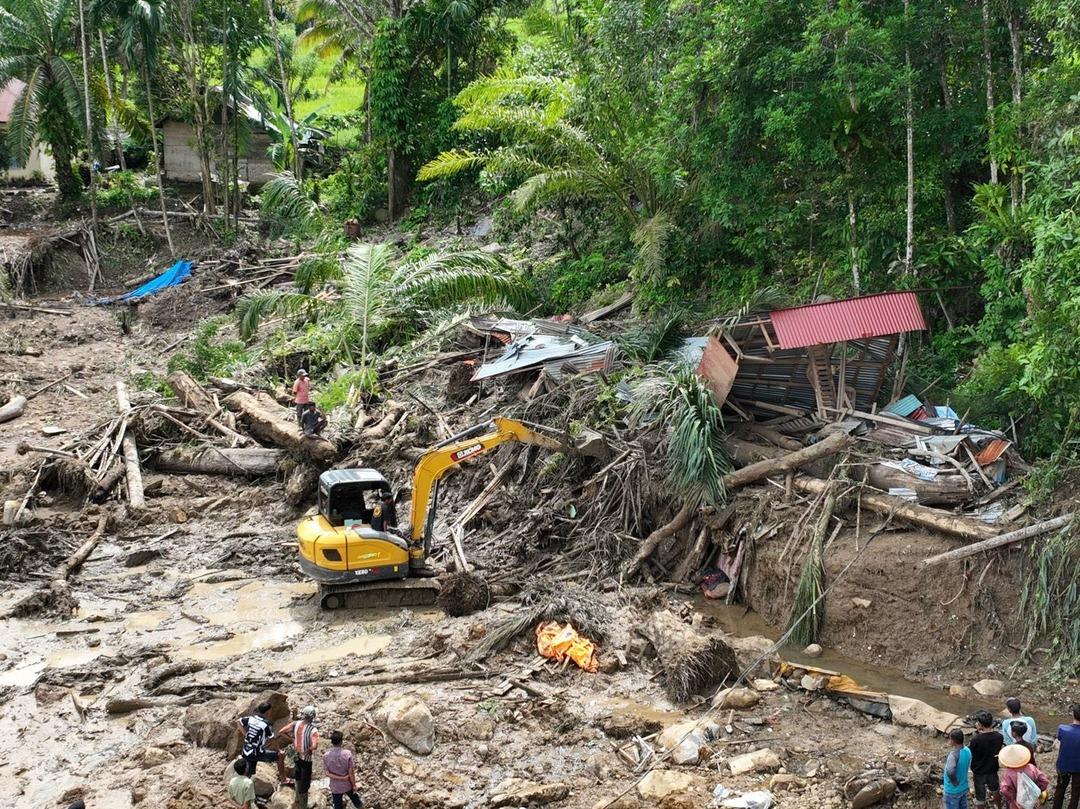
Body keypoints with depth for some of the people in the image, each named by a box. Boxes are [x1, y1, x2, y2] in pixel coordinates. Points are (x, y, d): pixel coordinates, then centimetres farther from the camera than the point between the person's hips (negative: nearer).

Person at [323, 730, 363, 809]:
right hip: (347, 785, 0)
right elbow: (351, 773, -15)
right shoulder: (347, 754, -23)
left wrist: (339, 778, -11)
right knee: (353, 795, 30)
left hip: (335, 787, 0)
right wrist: (354, 785, -3)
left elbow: (328, 773, -14)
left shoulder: (325, 756, -19)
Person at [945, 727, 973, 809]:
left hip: (952, 791, -7)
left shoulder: (954, 754, -31)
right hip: (964, 788, 7)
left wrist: (955, 782, -27)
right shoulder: (967, 751, -6)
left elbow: (950, 772, -46)